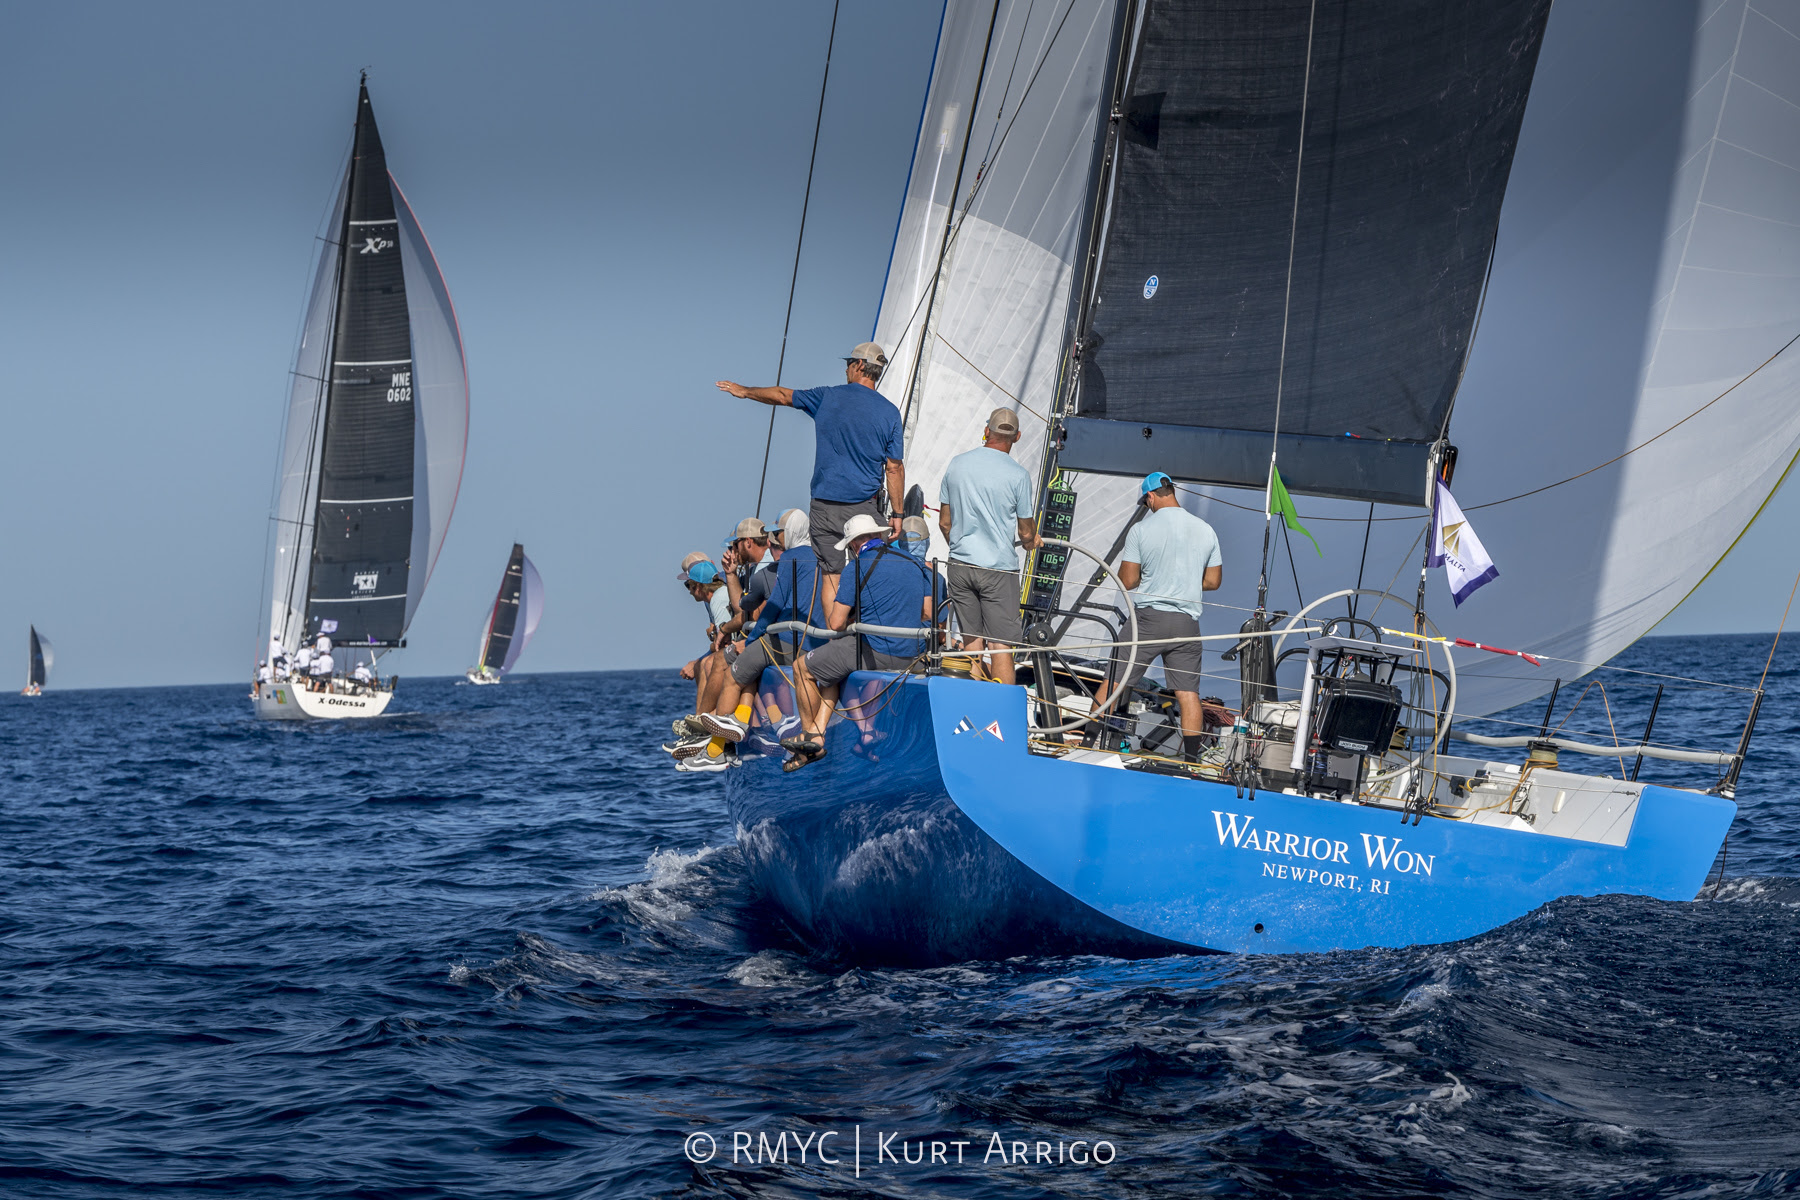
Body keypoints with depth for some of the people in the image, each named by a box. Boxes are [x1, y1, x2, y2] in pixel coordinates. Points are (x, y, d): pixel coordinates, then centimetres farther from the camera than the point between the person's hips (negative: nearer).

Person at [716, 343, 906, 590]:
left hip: (824, 506, 1)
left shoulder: (828, 398, 1)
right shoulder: (889, 412, -1)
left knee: (831, 575, 3)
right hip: (865, 507, -1)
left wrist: (744, 391, 33)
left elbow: (783, 396, 17)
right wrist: (897, 514, 3)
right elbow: (894, 468, -3)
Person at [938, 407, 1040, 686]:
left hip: (960, 565, 4)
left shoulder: (957, 464, 2)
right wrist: (1032, 542, 23)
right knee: (1001, 646, -1)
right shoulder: (1018, 475, -10)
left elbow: (944, 522, 10)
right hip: (998, 568, -4)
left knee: (972, 641, 13)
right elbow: (1026, 533, -1)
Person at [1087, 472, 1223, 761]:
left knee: (1112, 683, 5)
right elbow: (1213, 581, 11)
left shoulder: (1141, 530, -8)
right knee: (1188, 691, 6)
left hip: (1148, 618, -3)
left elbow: (1128, 581, -7)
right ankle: (1192, 757, 4)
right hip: (1187, 622, 3)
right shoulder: (1206, 531, 5)